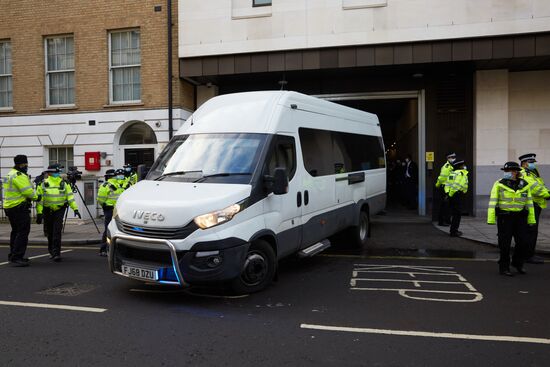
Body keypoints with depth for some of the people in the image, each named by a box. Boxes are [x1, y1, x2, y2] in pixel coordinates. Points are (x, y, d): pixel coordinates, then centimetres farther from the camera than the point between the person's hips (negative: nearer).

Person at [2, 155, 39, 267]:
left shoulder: (10, 174, 18)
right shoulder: (19, 176, -15)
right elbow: (28, 191, -19)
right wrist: (36, 197, -1)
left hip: (9, 207, 11)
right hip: (19, 208, -11)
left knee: (16, 232, 19)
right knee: (23, 232, -9)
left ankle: (13, 256, 26)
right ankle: (16, 258, -12)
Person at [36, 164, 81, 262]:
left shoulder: (64, 183, -1)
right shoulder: (43, 184, -3)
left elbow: (70, 196, 0)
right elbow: (39, 199, -3)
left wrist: (75, 209, -6)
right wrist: (39, 212, -8)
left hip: (60, 210, -1)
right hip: (47, 210, 1)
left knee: (57, 231, -12)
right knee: (49, 232, 12)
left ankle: (56, 253, -10)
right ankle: (51, 251, 33)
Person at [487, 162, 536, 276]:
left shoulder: (525, 185, 7)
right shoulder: (499, 184, -2)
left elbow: (529, 202, 12)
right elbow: (492, 202, -5)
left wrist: (531, 219, 9)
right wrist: (491, 219, -11)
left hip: (520, 217, 3)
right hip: (504, 217, -3)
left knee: (522, 241, 4)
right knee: (505, 243, 0)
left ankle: (518, 263, 30)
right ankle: (504, 268, 12)